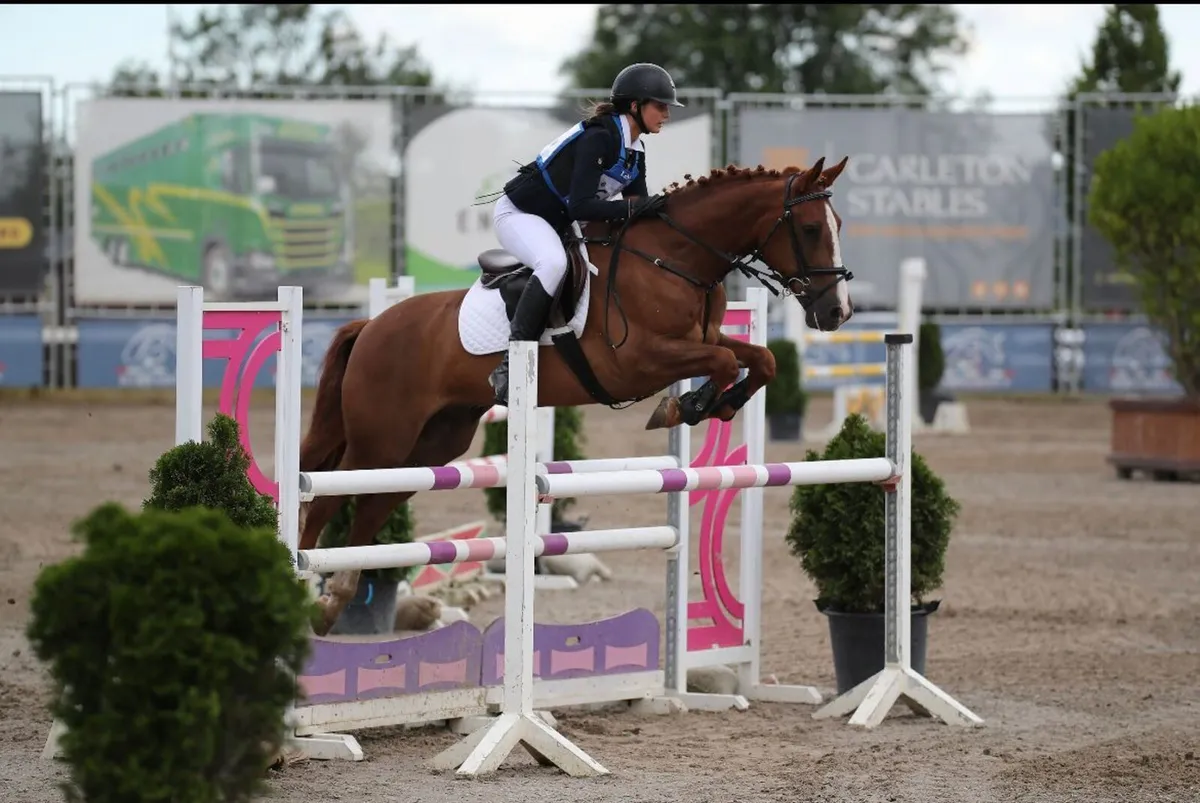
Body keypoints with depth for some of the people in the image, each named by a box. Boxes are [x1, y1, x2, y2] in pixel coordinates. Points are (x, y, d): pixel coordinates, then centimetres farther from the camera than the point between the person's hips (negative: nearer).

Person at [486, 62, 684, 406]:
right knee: (553, 262, -38)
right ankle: (509, 365, -36)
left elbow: (639, 209, 7)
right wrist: (632, 209, -38)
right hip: (518, 213, -10)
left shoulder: (634, 152, 4)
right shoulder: (599, 137, -23)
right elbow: (580, 206, -31)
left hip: (558, 224, 10)